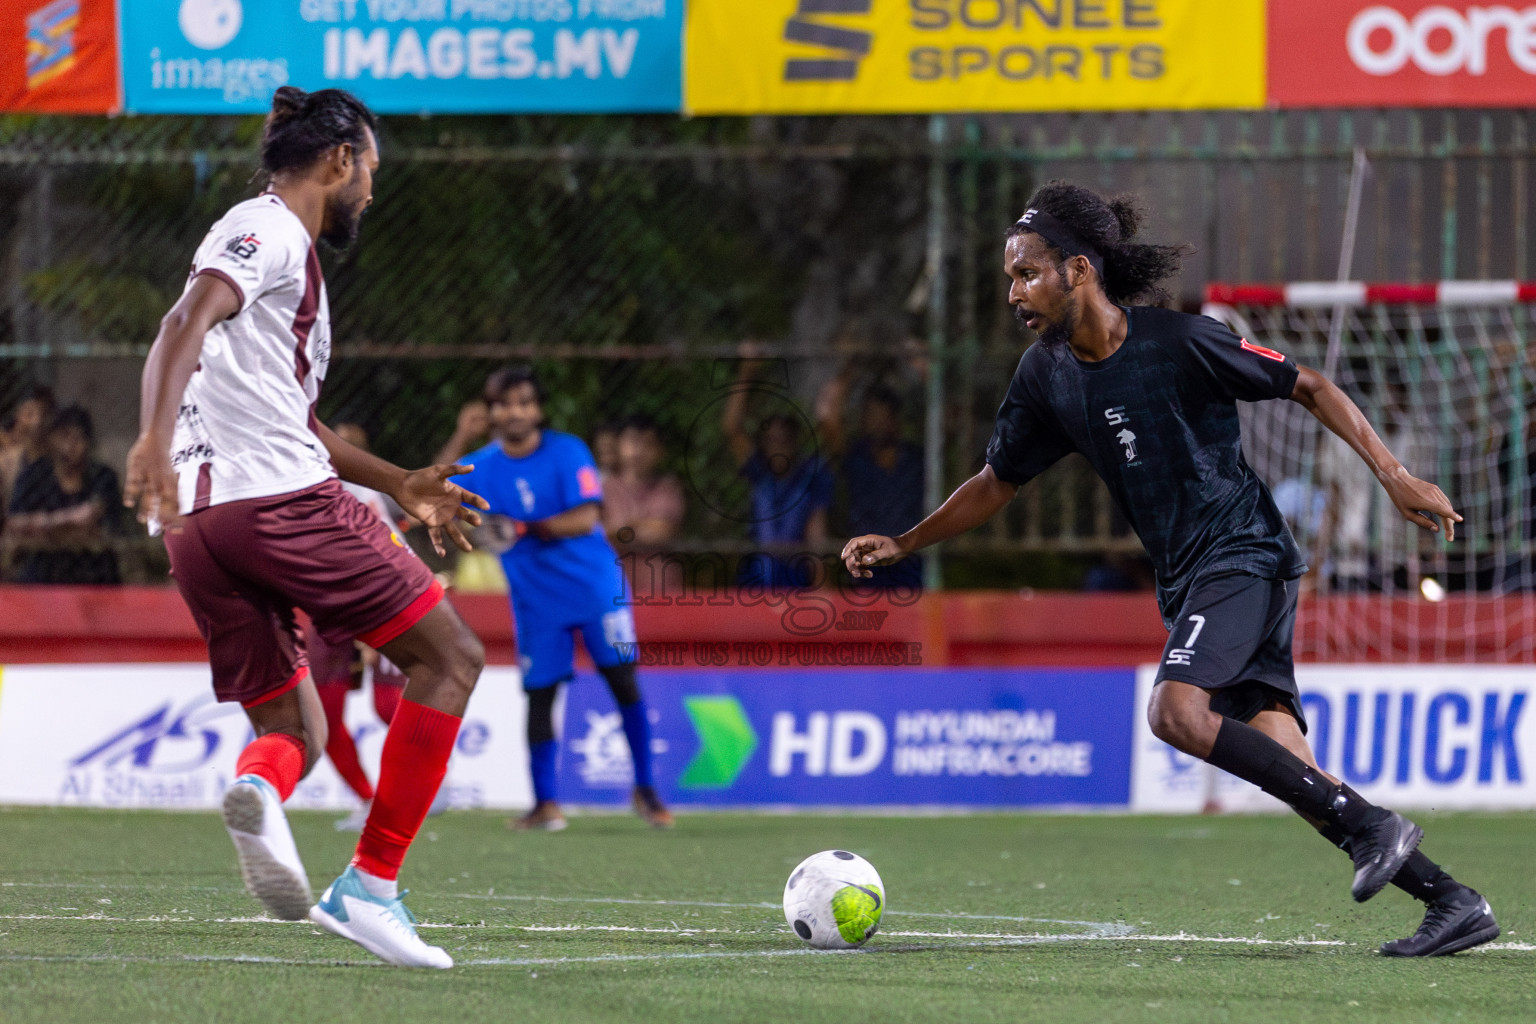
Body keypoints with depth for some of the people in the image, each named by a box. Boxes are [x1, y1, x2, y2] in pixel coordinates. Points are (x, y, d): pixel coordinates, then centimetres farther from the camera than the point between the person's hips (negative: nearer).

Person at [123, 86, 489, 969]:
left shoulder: (277, 243, 28)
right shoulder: (269, 230, -1)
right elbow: (189, 321, -22)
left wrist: (400, 485, 39)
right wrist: (156, 438, -37)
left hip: (197, 525, 9)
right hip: (282, 500, -9)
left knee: (294, 730, 13)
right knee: (450, 657, 2)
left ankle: (260, 785, -26)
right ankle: (370, 886, -7)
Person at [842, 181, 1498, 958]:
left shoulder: (1179, 342, -13)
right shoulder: (1047, 376, 7)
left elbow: (1309, 388, -6)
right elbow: (998, 482, 20)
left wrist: (1393, 476, -11)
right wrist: (904, 544, 13)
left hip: (1243, 555, -7)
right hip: (1185, 583, 7)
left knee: (1175, 710, -27)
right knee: (1290, 773, -4)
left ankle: (1371, 827, -22)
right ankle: (1452, 902, -2)